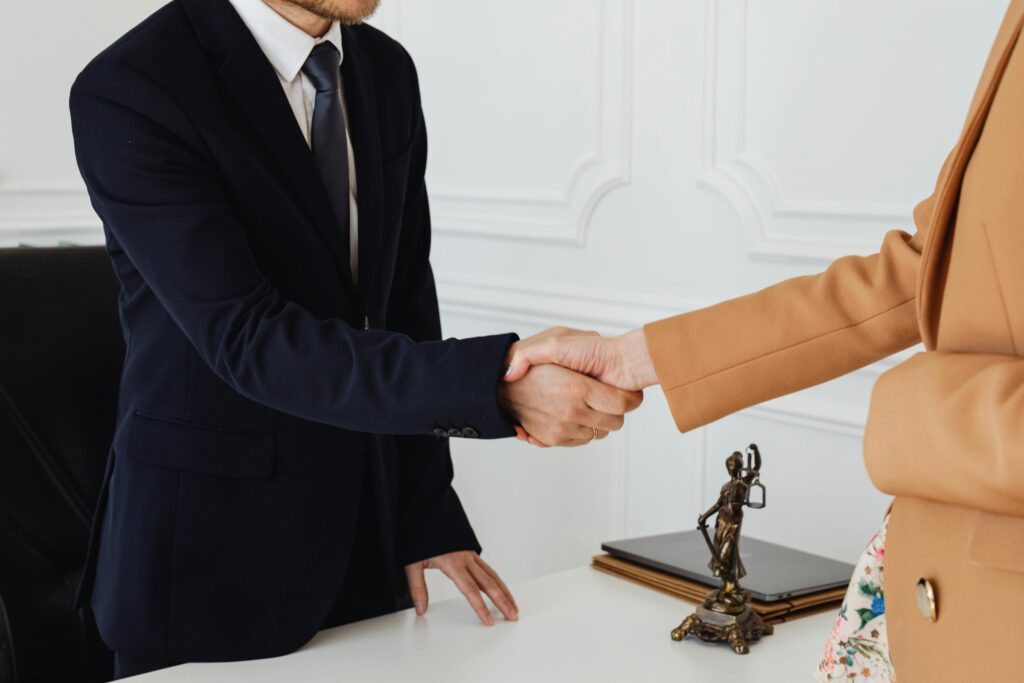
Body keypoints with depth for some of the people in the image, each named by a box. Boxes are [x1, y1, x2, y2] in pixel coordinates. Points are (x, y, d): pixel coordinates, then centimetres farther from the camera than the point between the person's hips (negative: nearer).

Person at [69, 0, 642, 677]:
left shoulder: (385, 69, 3)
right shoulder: (127, 92, -18)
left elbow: (405, 301, 6)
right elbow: (247, 340, -26)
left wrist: (426, 516, 4)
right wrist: (492, 382, -35)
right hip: (213, 552, -5)